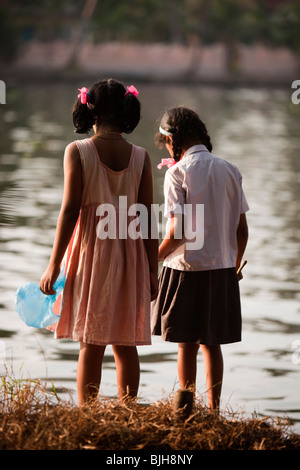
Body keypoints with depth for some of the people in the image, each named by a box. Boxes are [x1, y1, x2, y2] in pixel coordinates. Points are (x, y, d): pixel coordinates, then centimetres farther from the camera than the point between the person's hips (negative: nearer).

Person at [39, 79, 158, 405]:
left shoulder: (77, 152, -6)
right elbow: (147, 217, 0)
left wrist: (54, 265, -5)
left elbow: (70, 210, -9)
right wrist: (152, 270, 7)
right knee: (124, 344, 10)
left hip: (90, 248, -2)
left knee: (90, 344, 2)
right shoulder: (140, 157, 0)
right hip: (128, 252, 2)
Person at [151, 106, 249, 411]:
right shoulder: (229, 171, 4)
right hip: (223, 267, 5)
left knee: (187, 343, 4)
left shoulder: (178, 172, -11)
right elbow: (242, 229, 6)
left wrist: (152, 259, -2)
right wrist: (234, 266, 20)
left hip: (188, 268, -5)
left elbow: (177, 231, -17)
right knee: (211, 342, 12)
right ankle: (213, 409, 15)